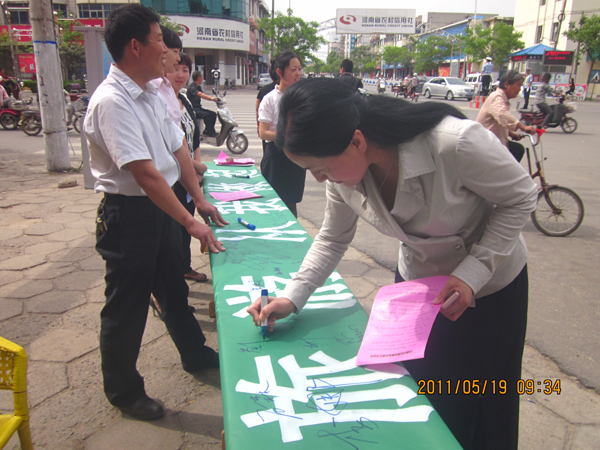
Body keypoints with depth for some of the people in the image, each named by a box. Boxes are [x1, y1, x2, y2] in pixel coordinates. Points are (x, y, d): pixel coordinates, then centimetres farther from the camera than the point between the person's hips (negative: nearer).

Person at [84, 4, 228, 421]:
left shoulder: (151, 93, 5)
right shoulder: (112, 101, -23)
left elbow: (178, 149, 10)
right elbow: (146, 174, -27)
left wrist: (200, 199, 7)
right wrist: (191, 223, -25)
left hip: (161, 205, 9)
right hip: (128, 214, -8)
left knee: (173, 289, 24)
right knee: (127, 307, 9)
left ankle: (195, 354, 45)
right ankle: (123, 391, 31)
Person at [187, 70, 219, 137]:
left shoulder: (198, 87, 16)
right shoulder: (192, 87, -15)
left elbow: (204, 95, 12)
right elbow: (200, 94, -32)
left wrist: (214, 99, -6)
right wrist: (211, 98, -45)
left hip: (198, 107, 10)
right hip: (193, 109, -10)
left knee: (213, 114, -2)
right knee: (206, 115, -30)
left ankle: (207, 130, 3)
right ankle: (211, 132, -23)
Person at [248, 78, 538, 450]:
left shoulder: (457, 143, -36)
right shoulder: (344, 169, -18)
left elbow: (521, 198, -19)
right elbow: (333, 240, -3)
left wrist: (472, 273, -26)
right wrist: (292, 297, -14)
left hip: (490, 283, -3)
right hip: (417, 281, 4)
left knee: (487, 409, 13)